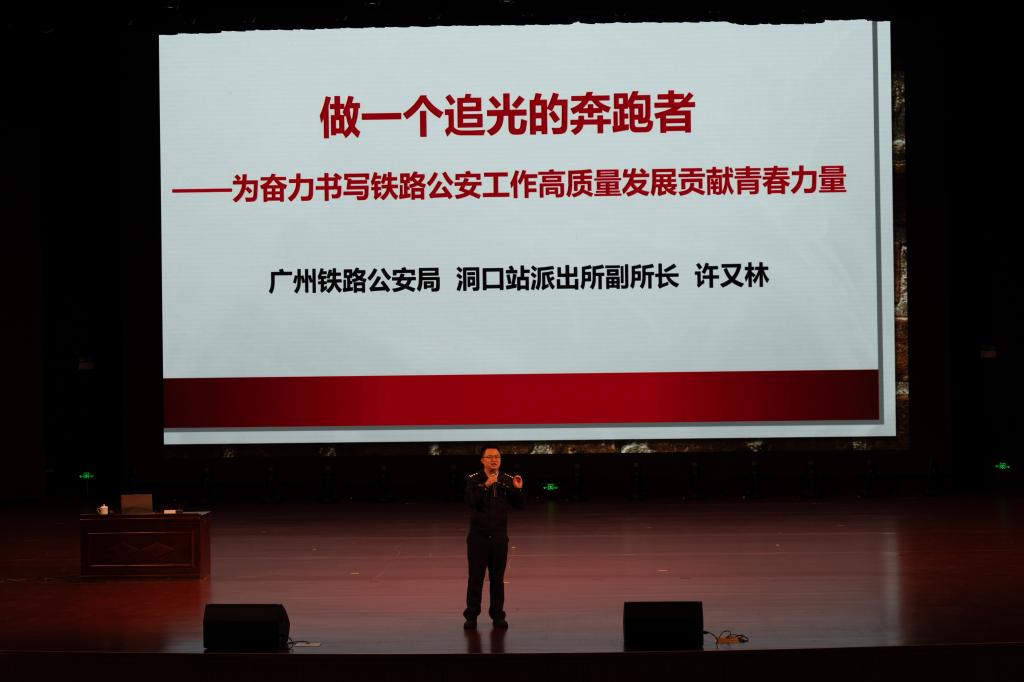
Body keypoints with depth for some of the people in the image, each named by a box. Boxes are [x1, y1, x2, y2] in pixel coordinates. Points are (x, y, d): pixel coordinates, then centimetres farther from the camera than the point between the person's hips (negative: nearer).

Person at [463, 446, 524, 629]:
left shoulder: (508, 480, 2)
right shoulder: (473, 480, -4)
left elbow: (520, 505, 1)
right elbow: (470, 502, -21)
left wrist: (518, 489, -17)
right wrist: (486, 486, -31)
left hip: (500, 538, 2)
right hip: (478, 537, -2)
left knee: (498, 578, 6)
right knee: (476, 577, 1)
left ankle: (497, 615, 12)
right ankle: (471, 616, 7)